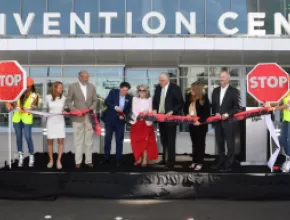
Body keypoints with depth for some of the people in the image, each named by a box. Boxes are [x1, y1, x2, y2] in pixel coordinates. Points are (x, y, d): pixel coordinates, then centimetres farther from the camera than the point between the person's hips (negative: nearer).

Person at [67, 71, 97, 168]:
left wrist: (92, 108, -8)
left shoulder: (92, 86, 7)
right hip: (78, 117, -3)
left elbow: (95, 100, 10)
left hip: (89, 117, 3)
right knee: (78, 140, 3)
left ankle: (88, 161, 14)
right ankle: (78, 161, 10)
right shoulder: (72, 86, -2)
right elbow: (69, 101, 0)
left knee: (89, 140, 7)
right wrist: (74, 110, -14)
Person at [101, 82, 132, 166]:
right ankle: (106, 158, 17)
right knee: (107, 139, 7)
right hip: (109, 119, -1)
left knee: (119, 140, 2)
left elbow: (128, 109, 5)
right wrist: (115, 107, -29)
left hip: (120, 121, 1)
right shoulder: (113, 92, -4)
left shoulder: (129, 98, 1)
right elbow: (106, 102, -13)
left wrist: (124, 115, -15)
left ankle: (118, 159, 10)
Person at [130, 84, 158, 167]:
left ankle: (145, 160, -2)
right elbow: (134, 111, -2)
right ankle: (139, 159, 10)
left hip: (146, 122, -1)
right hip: (136, 122, 2)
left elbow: (150, 111, -2)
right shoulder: (134, 99, 9)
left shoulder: (149, 99, 6)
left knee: (145, 141, -4)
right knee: (136, 141, 1)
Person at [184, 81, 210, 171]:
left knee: (200, 143, 4)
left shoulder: (204, 99, -11)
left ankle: (200, 163, 9)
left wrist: (200, 121, -22)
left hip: (200, 125, -6)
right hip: (192, 124, 6)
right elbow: (186, 109, 16)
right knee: (194, 143, 13)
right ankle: (194, 161, 22)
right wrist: (187, 115, -3)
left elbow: (207, 113, -16)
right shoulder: (191, 98, 8)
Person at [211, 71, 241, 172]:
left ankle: (228, 165, 7)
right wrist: (216, 113, -3)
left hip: (228, 121, -5)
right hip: (218, 121, 5)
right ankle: (220, 163, 22)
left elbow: (237, 107, -6)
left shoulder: (234, 91, -3)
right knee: (219, 143, 12)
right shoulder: (215, 90, 12)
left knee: (230, 144, 1)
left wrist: (227, 114, -16)